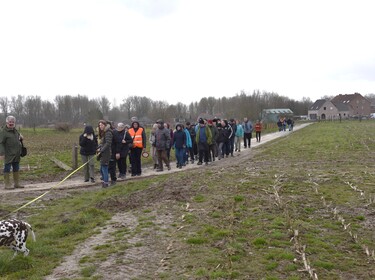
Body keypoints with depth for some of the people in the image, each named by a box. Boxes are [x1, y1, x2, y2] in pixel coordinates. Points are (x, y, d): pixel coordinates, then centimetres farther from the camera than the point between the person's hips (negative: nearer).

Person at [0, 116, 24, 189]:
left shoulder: (15, 130, 13)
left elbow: (19, 137, 33)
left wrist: (21, 137, 8)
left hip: (16, 155, 8)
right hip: (8, 155, -8)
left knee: (16, 169, 12)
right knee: (7, 169, -1)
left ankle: (16, 184, 20)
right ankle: (7, 184, 5)